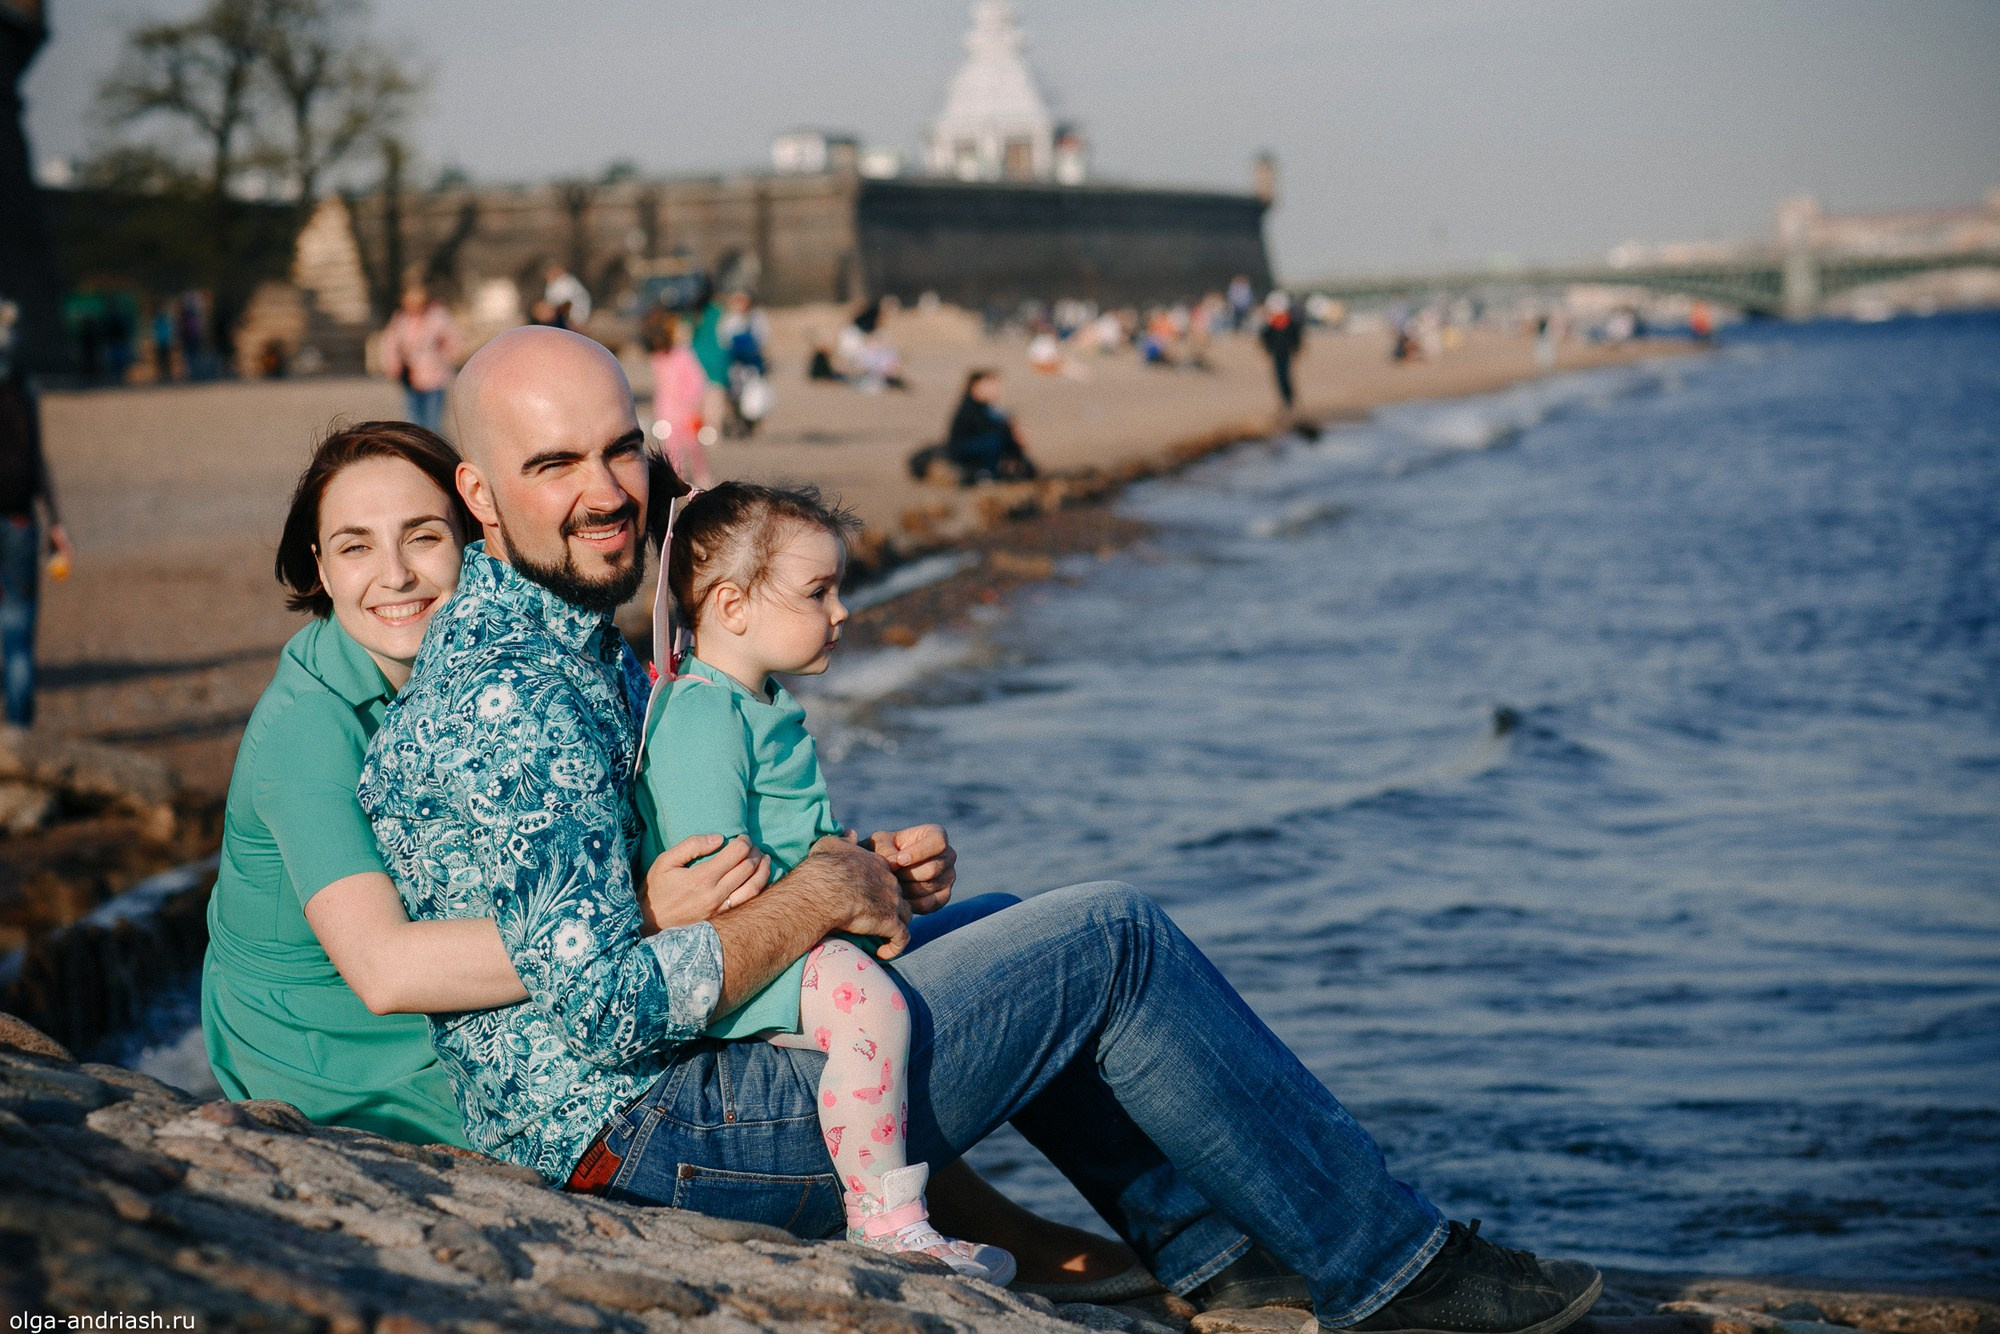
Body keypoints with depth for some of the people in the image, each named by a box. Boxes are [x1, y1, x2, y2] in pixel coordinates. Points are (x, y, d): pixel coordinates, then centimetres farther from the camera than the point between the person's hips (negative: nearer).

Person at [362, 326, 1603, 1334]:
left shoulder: (570, 642, 12)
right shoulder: (508, 704, -22)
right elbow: (612, 1010, -27)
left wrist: (860, 865, 5)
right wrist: (814, 900, -16)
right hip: (661, 1134, -10)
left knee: (986, 929, 22)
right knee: (1112, 944, -6)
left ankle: (1206, 1234, 26)